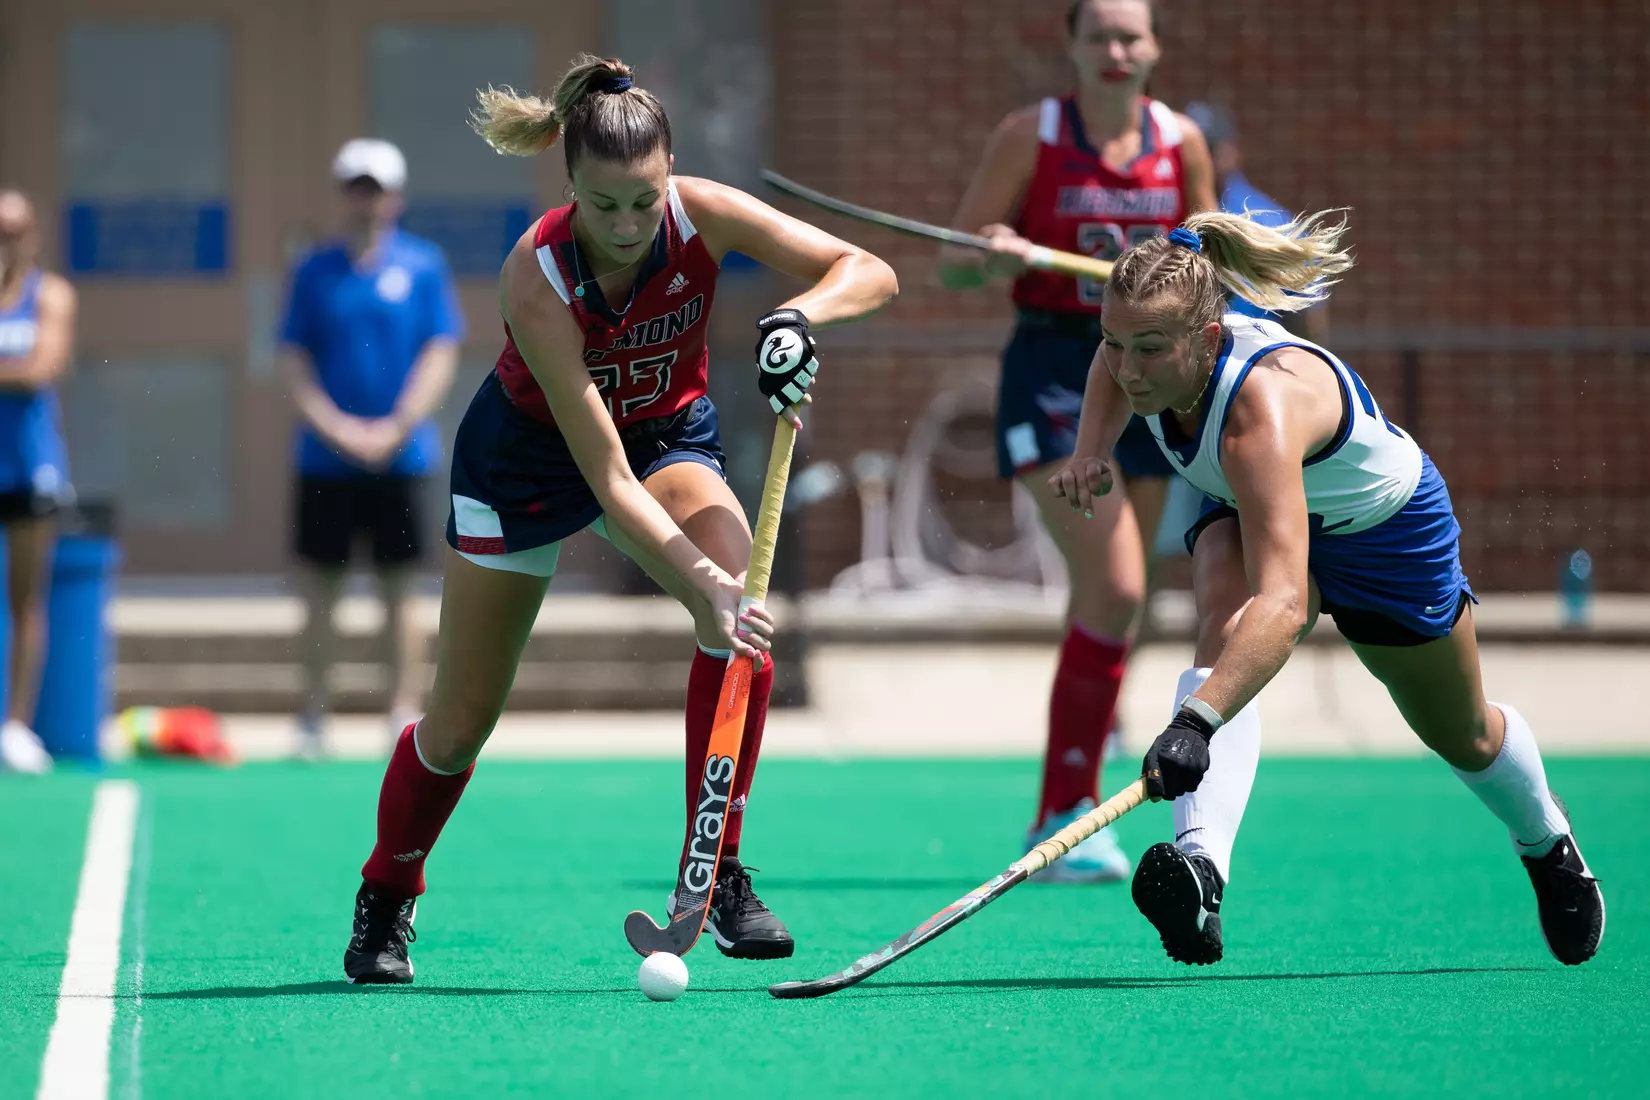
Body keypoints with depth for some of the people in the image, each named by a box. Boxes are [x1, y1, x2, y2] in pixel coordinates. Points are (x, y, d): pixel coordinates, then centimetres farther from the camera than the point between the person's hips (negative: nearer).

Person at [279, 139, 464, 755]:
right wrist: (334, 426, -9)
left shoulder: (423, 266, 2)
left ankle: (404, 711, 5)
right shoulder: (315, 271, 6)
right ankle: (312, 714, 8)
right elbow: (294, 358, 4)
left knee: (398, 590, 2)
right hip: (325, 461, 1)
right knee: (318, 590, 2)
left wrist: (396, 429, -12)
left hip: (399, 456, -1)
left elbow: (440, 356, -2)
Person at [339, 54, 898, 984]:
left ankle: (717, 868, -19)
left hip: (668, 434, 2)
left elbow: (870, 272, -23)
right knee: (460, 726, 3)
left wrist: (799, 315, -45)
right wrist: (700, 587, -49)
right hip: (530, 452, -2)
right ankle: (386, 900, 33)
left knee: (747, 599, -30)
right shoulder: (536, 279, -36)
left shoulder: (702, 217, -27)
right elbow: (607, 481, -38)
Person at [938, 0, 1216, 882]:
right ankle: (1070, 813, -12)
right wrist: (993, 257, -24)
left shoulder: (1181, 143, 6)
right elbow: (952, 264, -2)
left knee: (1107, 606, 8)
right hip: (1054, 372, -4)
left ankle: (1064, 818, 20)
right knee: (1114, 588, -18)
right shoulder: (1030, 137, -4)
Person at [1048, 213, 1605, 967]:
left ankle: (1547, 841, 55)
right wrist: (1090, 451, -15)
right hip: (1247, 513, 5)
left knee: (1460, 734, 20)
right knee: (1223, 626, -32)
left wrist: (1196, 722, -73)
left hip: (1386, 528, -4)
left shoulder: (1262, 405, -49)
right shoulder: (1150, 341, -28)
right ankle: (1201, 864, -49)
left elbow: (1283, 602, -61)